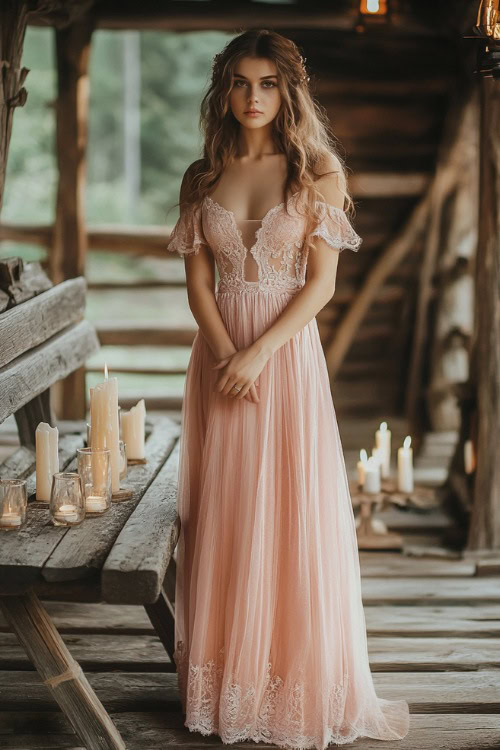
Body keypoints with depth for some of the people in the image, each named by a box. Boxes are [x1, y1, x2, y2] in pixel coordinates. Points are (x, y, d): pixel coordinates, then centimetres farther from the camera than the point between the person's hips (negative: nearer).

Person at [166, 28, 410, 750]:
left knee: (294, 513, 0)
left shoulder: (317, 170, 0)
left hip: (288, 351, -2)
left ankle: (298, 686, 14)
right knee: (222, 515, 6)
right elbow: (197, 281, 4)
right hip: (220, 354, 3)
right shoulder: (203, 176, 8)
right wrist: (225, 354, -11)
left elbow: (322, 283, -6)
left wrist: (258, 353, -15)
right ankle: (223, 684, 18)